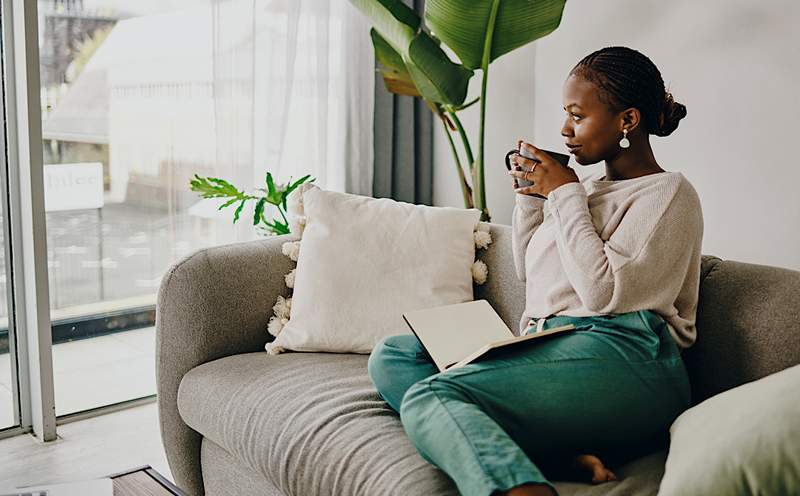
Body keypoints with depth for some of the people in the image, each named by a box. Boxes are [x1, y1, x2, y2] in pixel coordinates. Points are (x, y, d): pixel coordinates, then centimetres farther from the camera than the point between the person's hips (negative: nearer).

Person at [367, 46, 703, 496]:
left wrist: (565, 194, -6)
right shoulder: (592, 188, 24)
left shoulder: (668, 193, -1)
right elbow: (530, 272, 30)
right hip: (548, 347, 10)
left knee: (428, 397, -28)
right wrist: (530, 197, 16)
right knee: (392, 357, -4)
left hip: (618, 356, -10)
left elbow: (603, 293, -15)